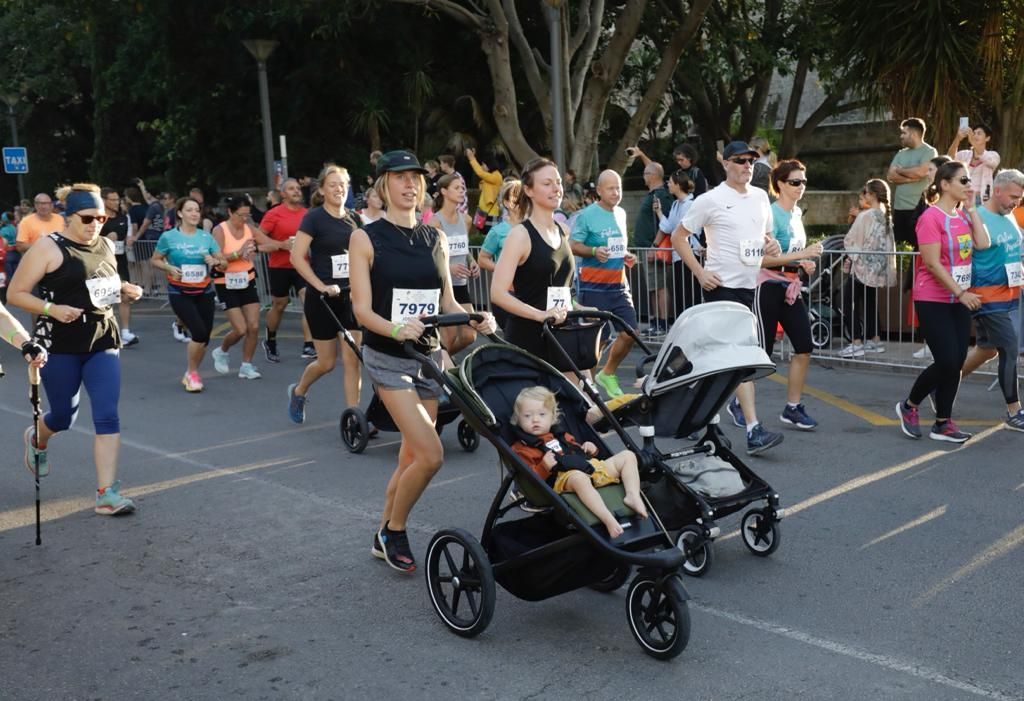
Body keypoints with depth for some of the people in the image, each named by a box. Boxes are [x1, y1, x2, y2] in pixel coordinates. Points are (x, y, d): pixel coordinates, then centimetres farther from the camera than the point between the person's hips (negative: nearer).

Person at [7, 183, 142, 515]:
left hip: (103, 343, 4)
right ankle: (37, 439, 49)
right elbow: (16, 294, -9)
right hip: (59, 346, -4)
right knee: (63, 416, 11)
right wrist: (52, 309, -24)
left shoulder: (106, 245, 8)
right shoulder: (48, 248, -9)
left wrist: (126, 291, 3)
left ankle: (107, 494, -5)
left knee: (107, 416, -8)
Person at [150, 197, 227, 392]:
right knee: (199, 332, -17)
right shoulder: (169, 236, -4)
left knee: (205, 335, 2)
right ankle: (191, 373, 6)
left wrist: (215, 261, -16)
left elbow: (224, 262, 6)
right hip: (179, 293, -4)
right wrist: (170, 268, -13)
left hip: (204, 292, 4)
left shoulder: (206, 237, 4)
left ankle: (191, 374, 26)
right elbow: (154, 260, 5)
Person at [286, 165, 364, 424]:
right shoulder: (314, 217, -9)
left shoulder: (352, 219, 8)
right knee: (327, 361, 4)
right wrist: (321, 286, -19)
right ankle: (298, 391, 34)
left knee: (352, 359, -3)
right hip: (322, 298, -4)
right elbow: (297, 257, -15)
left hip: (350, 296, 4)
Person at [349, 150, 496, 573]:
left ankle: (386, 537, 28)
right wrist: (396, 329, -30)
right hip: (388, 358, -5)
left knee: (412, 456, 9)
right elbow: (362, 308, -11)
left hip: (428, 355, 5)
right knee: (431, 455, -16)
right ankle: (394, 532, 8)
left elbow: (447, 302, 8)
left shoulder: (434, 239, 9)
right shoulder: (366, 238, -5)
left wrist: (476, 321, -12)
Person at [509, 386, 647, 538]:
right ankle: (608, 519, -55)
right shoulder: (522, 448, 10)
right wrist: (544, 467, -20)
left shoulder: (562, 436, 31)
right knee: (579, 478, -44)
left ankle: (633, 496, -21)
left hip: (592, 466, 8)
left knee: (627, 456, 2)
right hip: (564, 477, -8)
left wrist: (589, 449, 15)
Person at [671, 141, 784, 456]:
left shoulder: (760, 197, 11)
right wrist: (700, 273, -12)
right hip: (721, 285, -6)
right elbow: (678, 237, -4)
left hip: (749, 285, 6)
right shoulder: (711, 200, -7)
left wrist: (771, 244, 1)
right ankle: (753, 431, -15)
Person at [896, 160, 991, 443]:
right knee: (946, 362, -10)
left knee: (956, 363, 5)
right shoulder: (931, 217, -14)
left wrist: (971, 209, -2)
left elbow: (982, 243, -4)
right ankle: (909, 406, 12)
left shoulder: (963, 215, 9)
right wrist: (961, 293, -17)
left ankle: (943, 423, 13)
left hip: (958, 300, 7)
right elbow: (932, 263, -18)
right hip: (933, 301, -7)